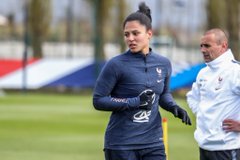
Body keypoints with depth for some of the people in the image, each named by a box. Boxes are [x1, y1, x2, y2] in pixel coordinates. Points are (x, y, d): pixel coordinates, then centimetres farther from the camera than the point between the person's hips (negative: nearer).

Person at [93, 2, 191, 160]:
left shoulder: (163, 64, 5)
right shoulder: (116, 65, -10)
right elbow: (98, 100, -9)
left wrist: (173, 107, -1)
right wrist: (135, 102, -18)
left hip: (153, 143, 4)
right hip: (121, 145, -4)